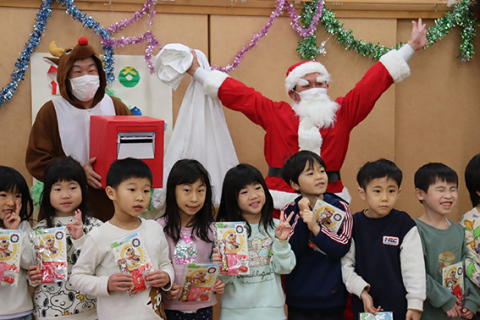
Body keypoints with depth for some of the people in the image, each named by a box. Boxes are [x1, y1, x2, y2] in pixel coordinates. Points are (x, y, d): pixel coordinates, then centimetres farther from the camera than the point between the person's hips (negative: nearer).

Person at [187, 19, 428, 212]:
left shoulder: (342, 112, 9)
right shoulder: (275, 114, 7)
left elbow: (374, 82, 11)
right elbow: (238, 94, 11)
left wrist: (411, 46, 13)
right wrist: (197, 72, 14)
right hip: (281, 206, -1)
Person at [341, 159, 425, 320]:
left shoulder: (404, 224, -3)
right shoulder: (354, 224, -1)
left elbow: (414, 267, -2)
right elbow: (345, 263, -2)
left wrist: (415, 304, -5)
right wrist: (362, 291, -12)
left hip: (399, 307, -1)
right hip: (363, 306, 1)